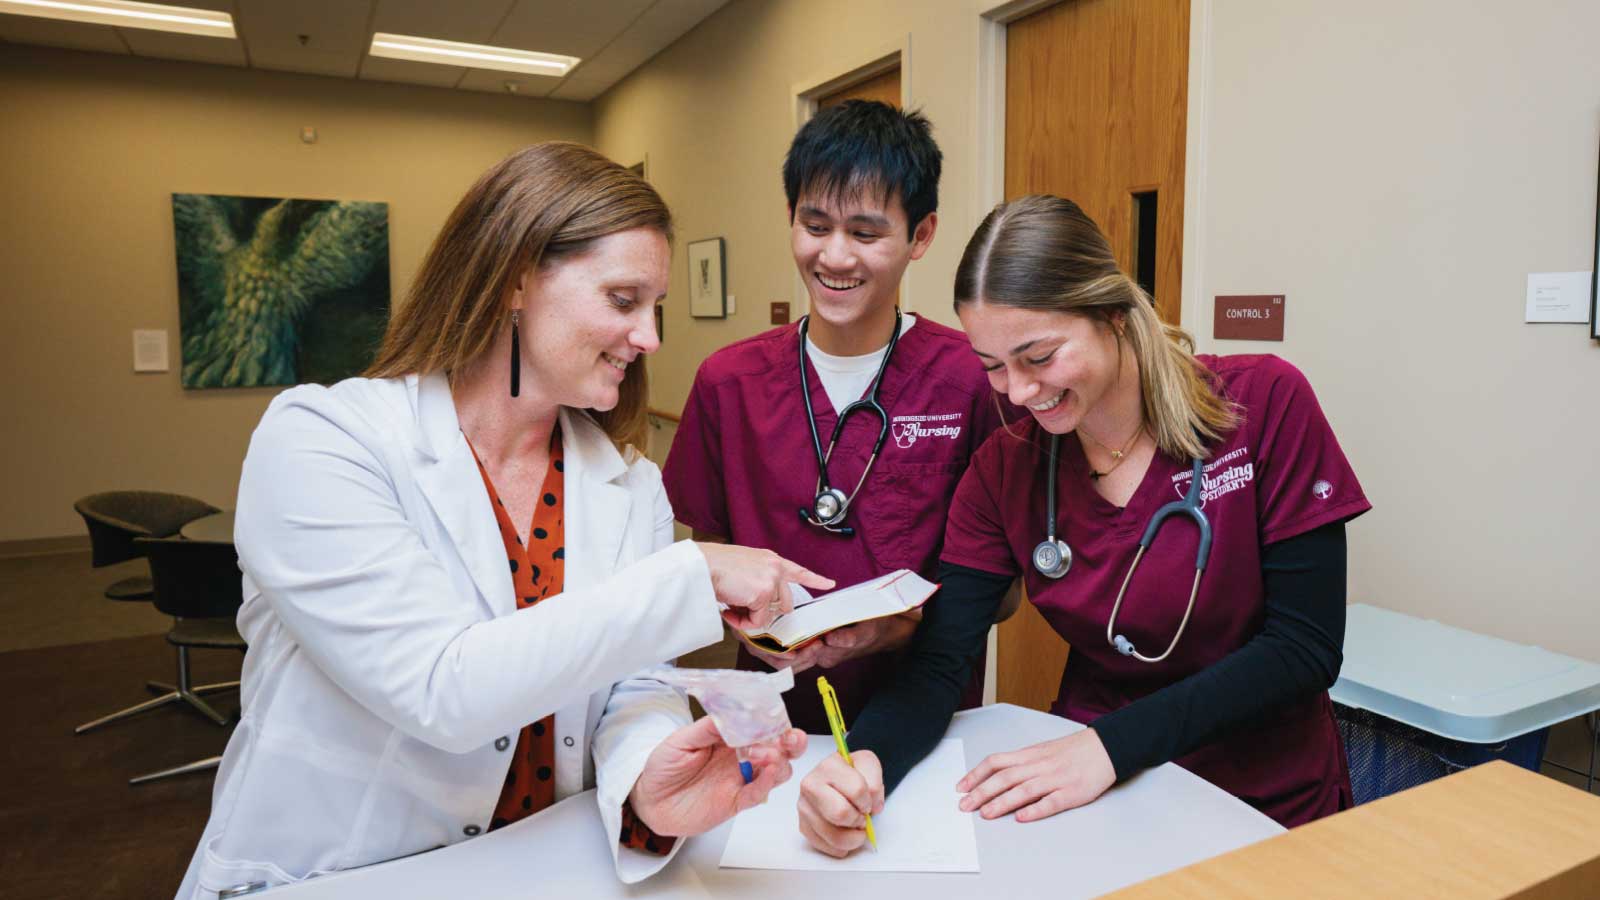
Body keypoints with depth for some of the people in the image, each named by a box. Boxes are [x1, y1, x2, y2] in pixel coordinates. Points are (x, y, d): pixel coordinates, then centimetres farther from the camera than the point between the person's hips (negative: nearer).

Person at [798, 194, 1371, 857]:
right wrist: (864, 762, -30)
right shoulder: (1003, 470, -6)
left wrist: (1111, 744, -24)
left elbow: (1305, 647, -14)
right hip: (1101, 804, 1)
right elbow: (936, 665, -10)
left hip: (1271, 809, 0)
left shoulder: (1266, 403, -13)